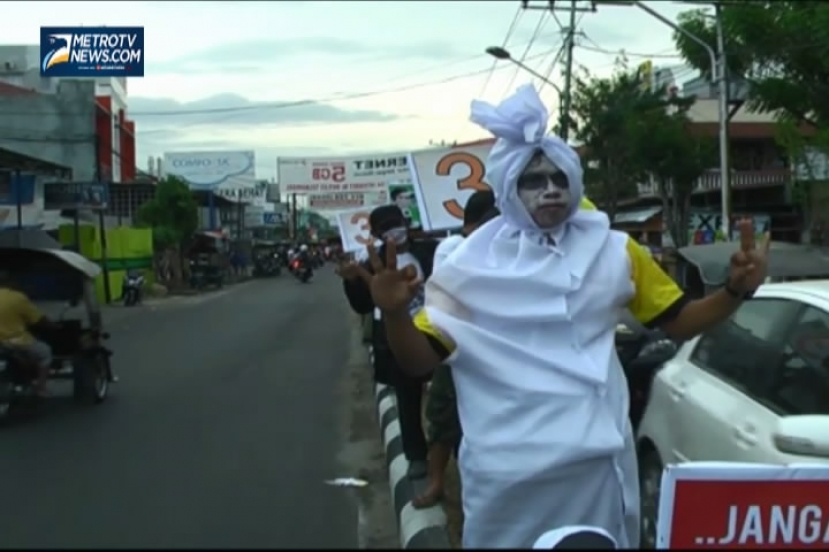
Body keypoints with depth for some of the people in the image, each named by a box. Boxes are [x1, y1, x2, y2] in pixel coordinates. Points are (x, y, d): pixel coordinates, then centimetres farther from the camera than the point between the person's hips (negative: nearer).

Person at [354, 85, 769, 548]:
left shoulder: (613, 251, 5)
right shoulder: (475, 266, -3)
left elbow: (679, 323, 10)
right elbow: (420, 362, -6)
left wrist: (736, 290, -8)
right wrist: (395, 313, -26)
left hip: (597, 460, 2)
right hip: (509, 471, -2)